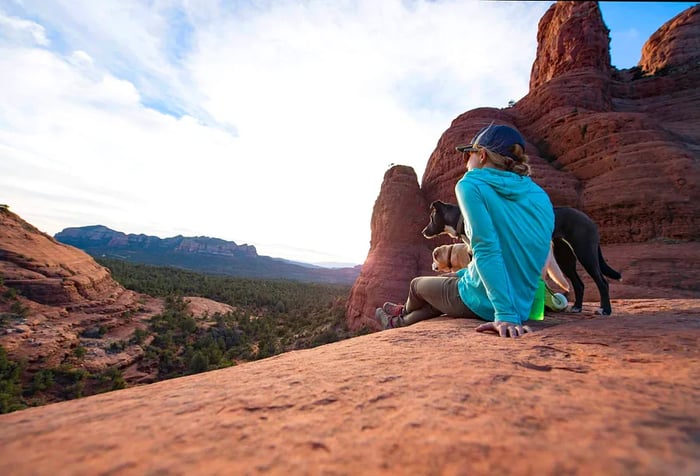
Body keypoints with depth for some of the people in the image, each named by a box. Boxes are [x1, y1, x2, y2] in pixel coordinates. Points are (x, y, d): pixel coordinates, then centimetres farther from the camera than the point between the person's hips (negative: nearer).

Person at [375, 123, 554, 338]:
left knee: (417, 284, 23)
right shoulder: (540, 195, 6)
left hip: (483, 304, -7)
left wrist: (505, 313, -25)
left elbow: (487, 250, -24)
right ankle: (400, 323, 53)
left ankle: (404, 313, 56)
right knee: (448, 280, 32)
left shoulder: (471, 185, -13)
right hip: (523, 304, 7)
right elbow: (515, 252, 12)